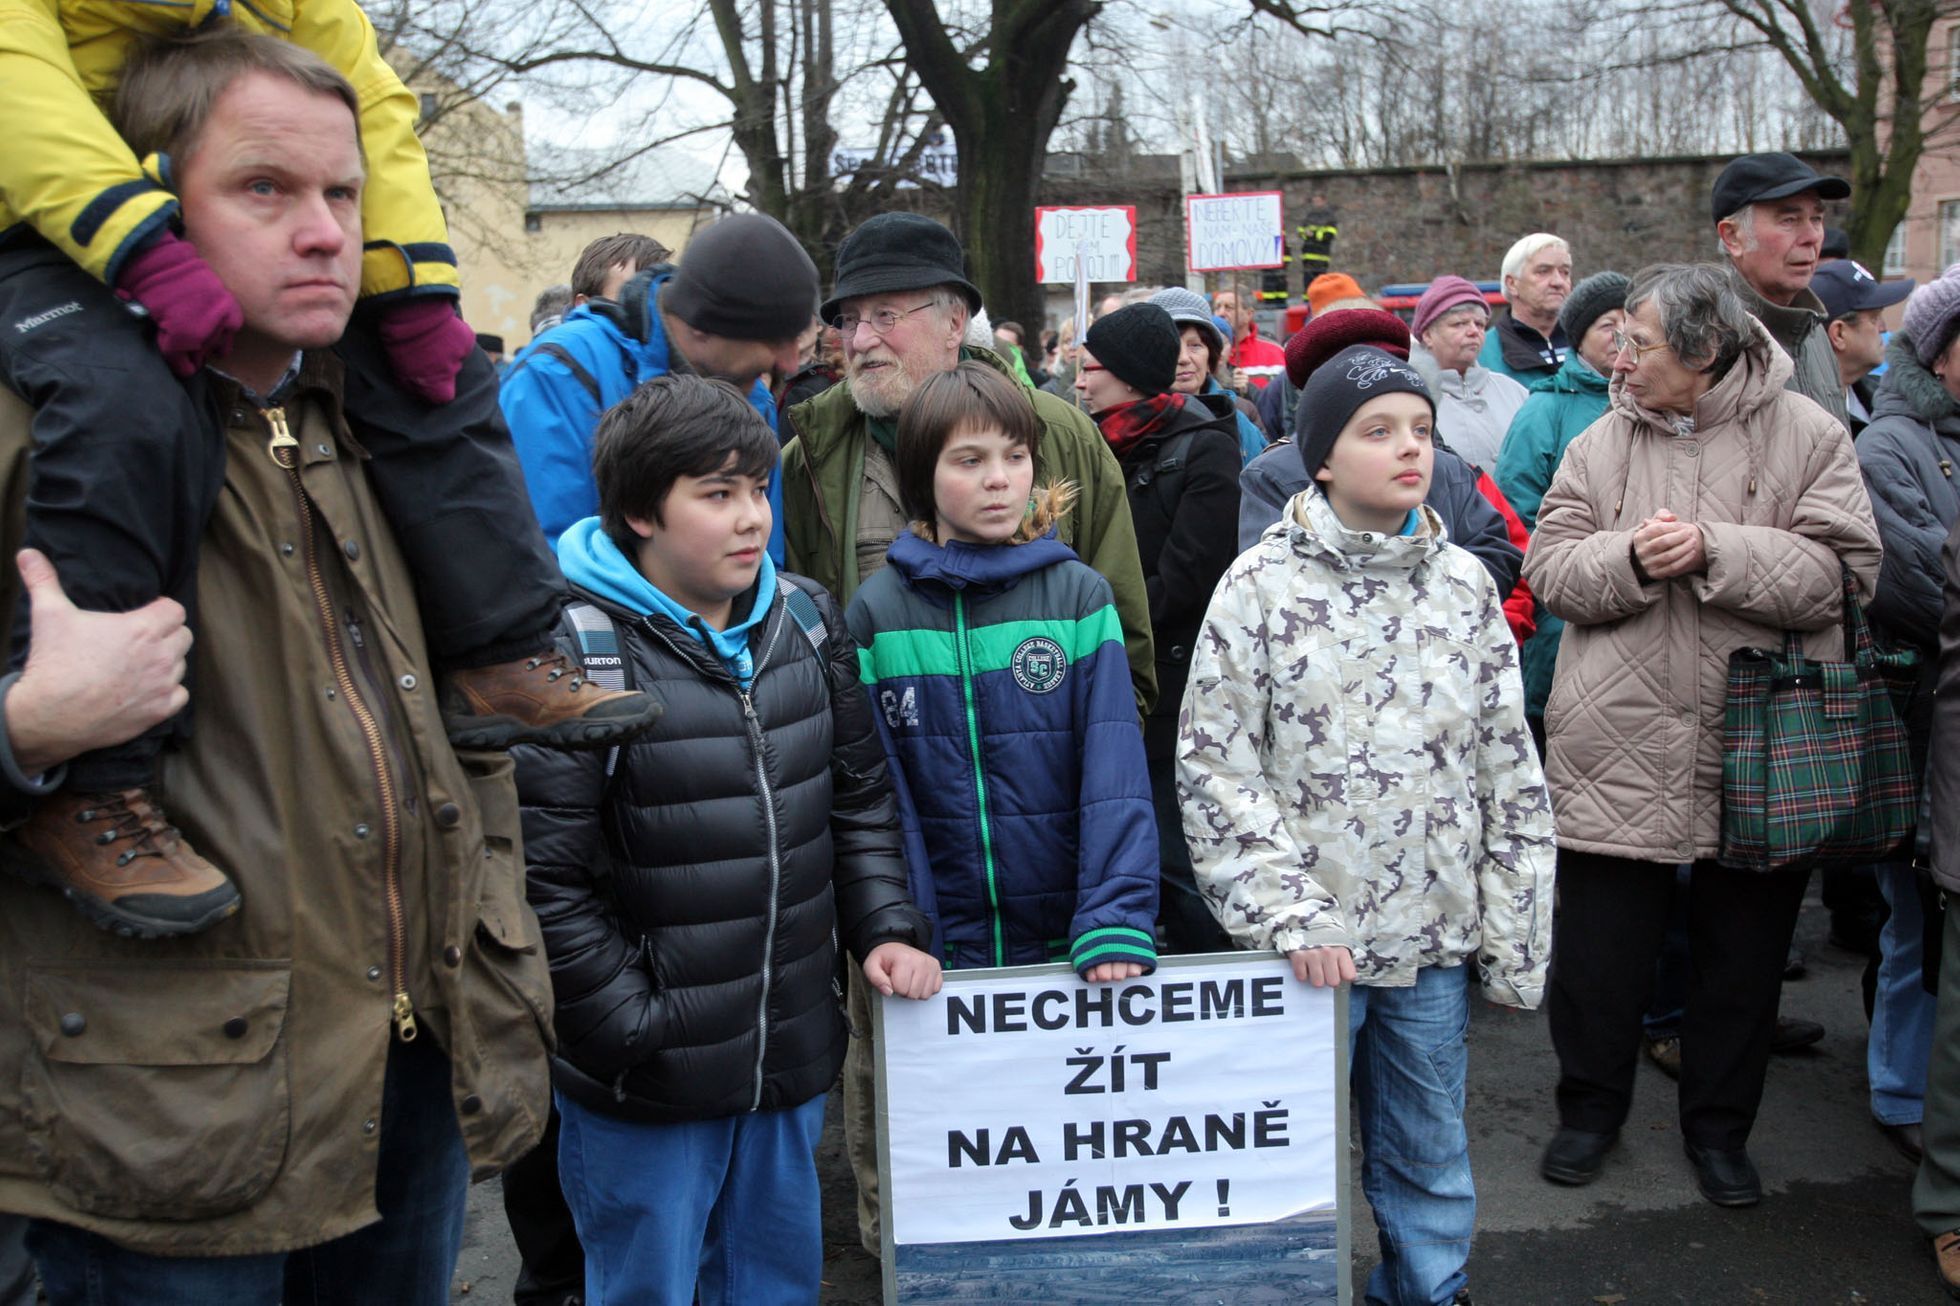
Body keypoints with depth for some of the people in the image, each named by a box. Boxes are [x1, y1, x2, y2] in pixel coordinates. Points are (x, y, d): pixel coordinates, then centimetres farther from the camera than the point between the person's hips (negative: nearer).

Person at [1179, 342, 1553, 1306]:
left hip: (1434, 938, 3)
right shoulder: (1263, 585, -7)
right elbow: (1214, 768, -9)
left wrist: (1514, 937, 5)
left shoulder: (1464, 584, 3)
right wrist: (1291, 912, -15)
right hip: (1305, 942, -3)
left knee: (1428, 1163, 17)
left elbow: (1509, 771, 6)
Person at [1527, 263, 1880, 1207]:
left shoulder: (1805, 435, -2)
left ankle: (1720, 1125, 33)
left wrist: (1714, 551, -20)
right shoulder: (1603, 441, 4)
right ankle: (1590, 1105, 30)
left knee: (1743, 951, 13)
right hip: (1618, 747, 1)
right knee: (1599, 944, 7)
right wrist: (1631, 558, -19)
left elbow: (1843, 573, -11)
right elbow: (1550, 567, 0)